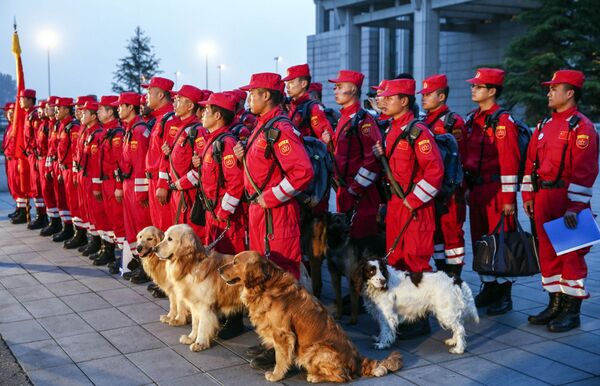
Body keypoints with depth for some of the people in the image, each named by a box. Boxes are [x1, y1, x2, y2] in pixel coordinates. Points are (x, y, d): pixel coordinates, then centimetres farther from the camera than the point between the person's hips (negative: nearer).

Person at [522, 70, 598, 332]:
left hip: (567, 201, -7)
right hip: (542, 200, 7)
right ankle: (555, 304, 24)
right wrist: (528, 195, 11)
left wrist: (575, 207, -20)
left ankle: (572, 311, 11)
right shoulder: (544, 125, 14)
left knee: (571, 254, 1)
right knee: (548, 252, 12)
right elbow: (531, 162, 16)